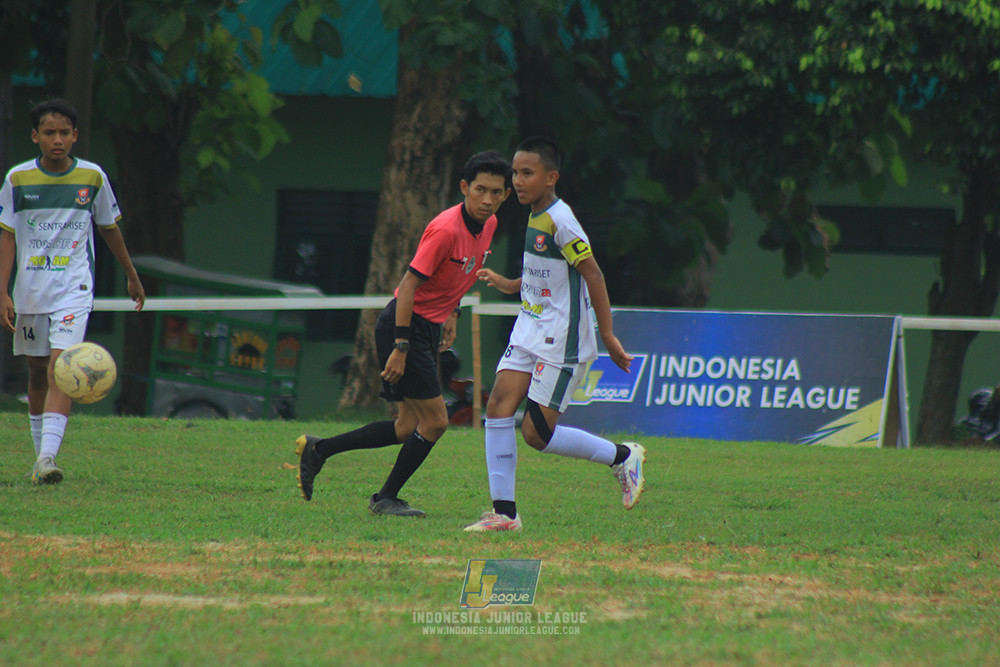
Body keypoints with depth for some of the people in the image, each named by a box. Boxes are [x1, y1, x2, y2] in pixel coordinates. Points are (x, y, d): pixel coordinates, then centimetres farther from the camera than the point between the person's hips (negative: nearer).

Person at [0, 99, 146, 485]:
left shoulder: (93, 177, -1)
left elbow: (110, 229, 13)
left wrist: (132, 276, 22)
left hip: (74, 289, -2)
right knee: (37, 372, 12)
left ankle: (47, 459, -26)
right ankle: (39, 454, 27)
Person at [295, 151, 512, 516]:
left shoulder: (488, 224, 4)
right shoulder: (446, 229, -23)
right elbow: (409, 283, -24)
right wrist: (400, 347, -25)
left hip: (429, 327, 9)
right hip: (404, 325, -9)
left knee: (409, 428, 9)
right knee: (434, 421, -7)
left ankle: (317, 449, 18)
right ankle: (386, 498, 8)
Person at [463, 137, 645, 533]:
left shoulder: (560, 221, -17)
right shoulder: (536, 218, 10)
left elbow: (593, 275, -16)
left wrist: (608, 337, -16)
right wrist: (507, 285, 14)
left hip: (563, 340, -9)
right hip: (530, 333, 9)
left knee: (536, 432, -7)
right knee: (499, 405, -6)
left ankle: (623, 457, 12)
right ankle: (504, 512, -3)